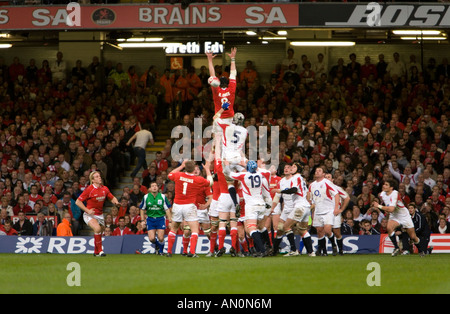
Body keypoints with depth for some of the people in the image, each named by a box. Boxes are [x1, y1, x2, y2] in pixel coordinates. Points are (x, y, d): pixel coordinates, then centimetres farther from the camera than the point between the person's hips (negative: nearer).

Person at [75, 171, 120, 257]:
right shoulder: (89, 189, -16)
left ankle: (96, 252, 35)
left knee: (100, 233, 12)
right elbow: (78, 202, -12)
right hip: (90, 214, -6)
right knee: (97, 228, -29)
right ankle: (100, 250, -20)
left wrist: (115, 201, -10)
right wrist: (88, 210, -20)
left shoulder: (104, 188, 1)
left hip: (100, 214, 6)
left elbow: (112, 198, 15)